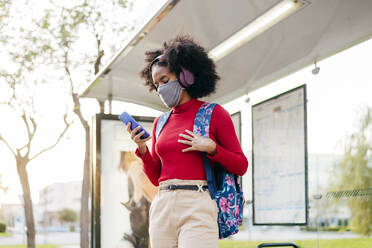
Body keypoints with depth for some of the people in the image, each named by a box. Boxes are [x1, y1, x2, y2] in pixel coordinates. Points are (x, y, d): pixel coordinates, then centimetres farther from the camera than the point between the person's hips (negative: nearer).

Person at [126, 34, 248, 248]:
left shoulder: (214, 114, 4)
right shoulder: (161, 123, 17)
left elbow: (241, 166, 5)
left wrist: (211, 148, -10)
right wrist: (142, 149, 3)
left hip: (197, 207, -5)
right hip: (162, 207, 5)